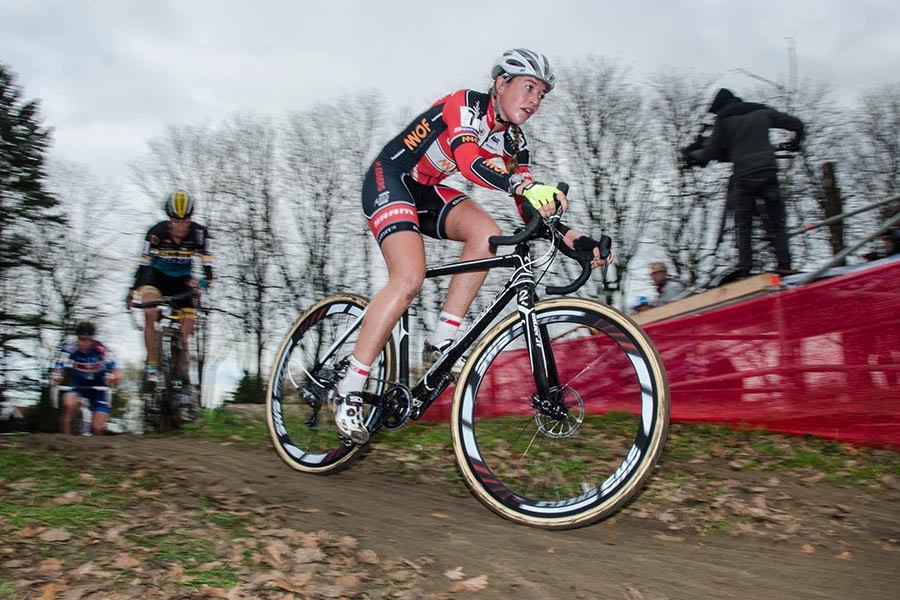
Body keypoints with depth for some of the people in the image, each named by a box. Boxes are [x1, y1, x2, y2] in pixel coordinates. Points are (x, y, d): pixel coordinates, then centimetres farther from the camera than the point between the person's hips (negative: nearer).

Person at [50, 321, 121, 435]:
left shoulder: (100, 349, -27)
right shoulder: (70, 347, -22)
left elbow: (113, 368, -35)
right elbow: (59, 367, -30)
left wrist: (113, 377, -58)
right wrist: (56, 377, -53)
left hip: (99, 387, -1)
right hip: (79, 384, 1)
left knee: (97, 428, -10)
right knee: (68, 405, -30)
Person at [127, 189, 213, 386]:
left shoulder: (198, 233, -20)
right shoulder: (157, 232, -22)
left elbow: (207, 261, -21)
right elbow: (144, 264, -17)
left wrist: (205, 281, -41)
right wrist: (133, 290, -24)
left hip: (182, 280, 1)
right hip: (157, 274, -1)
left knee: (186, 334, -6)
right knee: (150, 313, -31)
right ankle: (152, 367, -21)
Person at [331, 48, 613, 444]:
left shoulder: (513, 142, 3)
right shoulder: (467, 104, -19)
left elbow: (532, 210, 0)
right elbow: (468, 161, -40)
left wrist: (577, 240, -15)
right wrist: (527, 187, -56)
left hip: (426, 192, 8)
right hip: (389, 180, -8)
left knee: (487, 233, -19)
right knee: (410, 278, -26)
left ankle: (440, 344, -13)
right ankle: (348, 392, -18)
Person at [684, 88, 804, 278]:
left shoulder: (724, 119, 5)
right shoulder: (762, 112, 16)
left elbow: (711, 151, 3)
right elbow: (797, 124, 21)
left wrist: (693, 155, 22)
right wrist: (795, 143, 40)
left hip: (743, 177, -2)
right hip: (768, 173, 3)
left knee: (743, 226, 5)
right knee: (776, 223, 10)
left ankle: (744, 269, -2)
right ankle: (784, 265, 4)